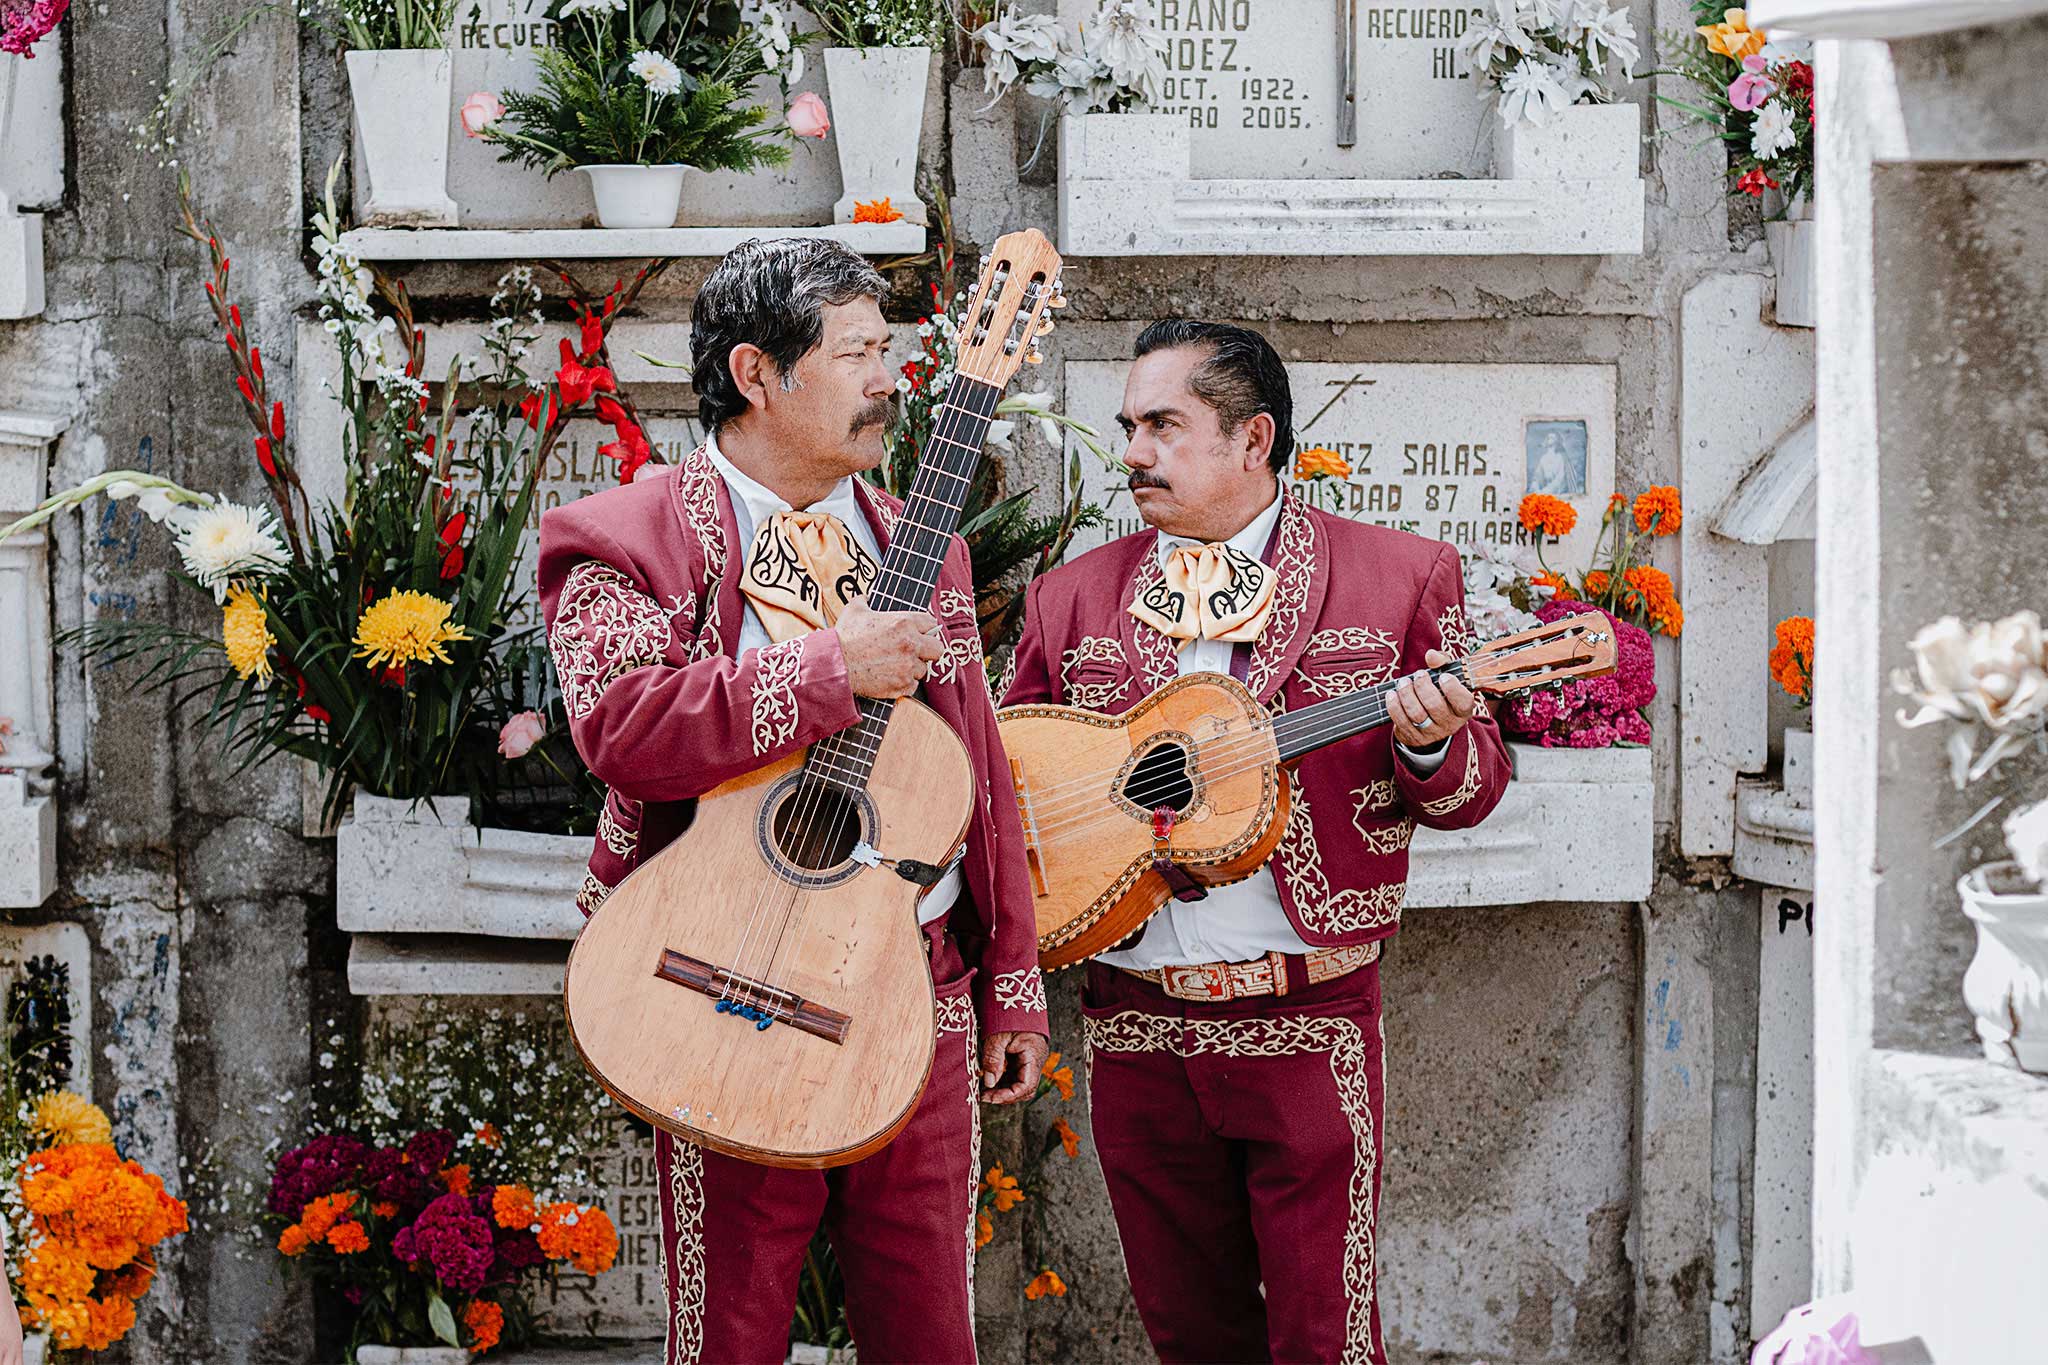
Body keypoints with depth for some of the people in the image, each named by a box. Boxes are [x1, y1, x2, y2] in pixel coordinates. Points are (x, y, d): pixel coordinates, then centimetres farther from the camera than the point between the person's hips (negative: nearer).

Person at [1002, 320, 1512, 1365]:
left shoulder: (1399, 577, 2)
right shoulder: (1070, 598, 10)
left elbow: (1475, 785, 4)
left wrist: (1430, 744, -17)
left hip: (1309, 1017, -3)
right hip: (1136, 1023, 3)